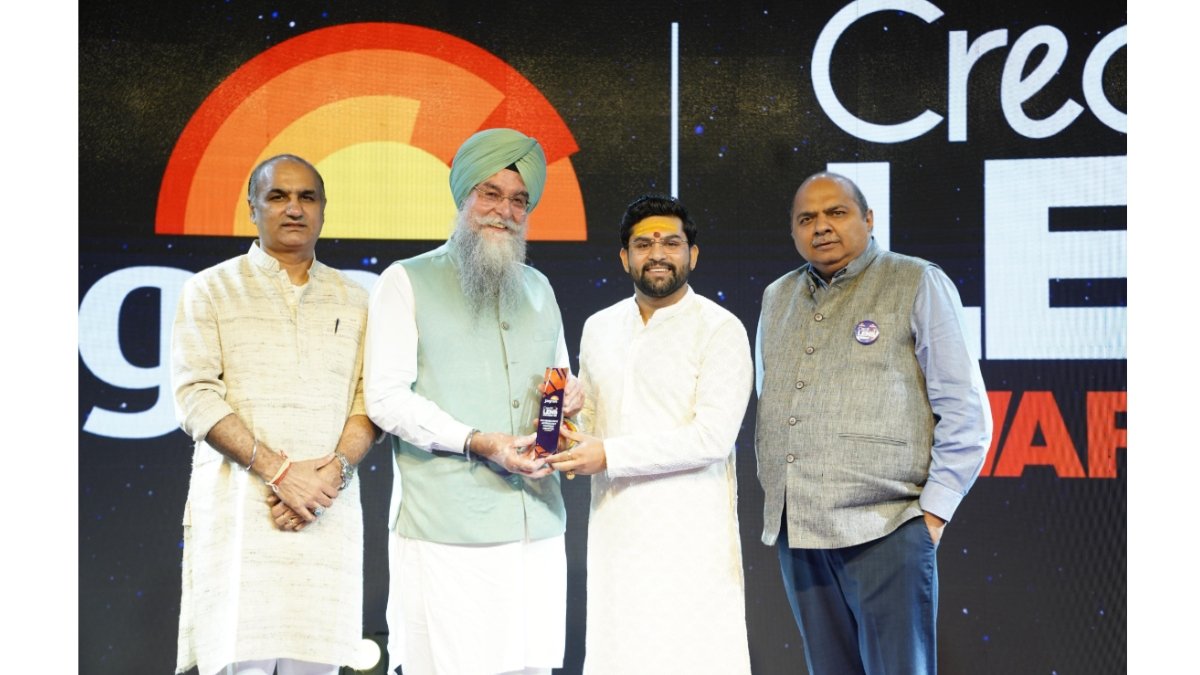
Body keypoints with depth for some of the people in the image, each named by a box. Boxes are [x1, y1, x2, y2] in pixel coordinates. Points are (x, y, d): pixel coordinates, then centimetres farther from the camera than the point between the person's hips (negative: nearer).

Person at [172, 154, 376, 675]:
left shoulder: (353, 300, 16)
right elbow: (196, 397, -4)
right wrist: (280, 470, -14)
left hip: (329, 511, 3)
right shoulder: (211, 290, 7)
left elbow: (370, 400, 8)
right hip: (237, 509, -2)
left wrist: (333, 471, -11)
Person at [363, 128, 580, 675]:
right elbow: (386, 399, -6)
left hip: (536, 527, 5)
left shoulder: (538, 289, 21)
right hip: (445, 533, -5)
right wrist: (476, 442, -17)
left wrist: (569, 395, 5)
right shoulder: (408, 281, 3)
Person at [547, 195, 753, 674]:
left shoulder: (719, 329, -7)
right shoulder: (599, 328, 13)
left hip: (689, 533, -5)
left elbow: (713, 436, -16)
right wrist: (572, 431, -1)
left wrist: (609, 455, -17)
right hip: (614, 527, 5)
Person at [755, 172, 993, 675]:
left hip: (886, 529, -5)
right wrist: (774, 501, 14)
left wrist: (934, 511, -8)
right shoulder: (777, 299, 16)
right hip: (797, 535, 5)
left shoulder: (917, 285, 0)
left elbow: (965, 411, -3)